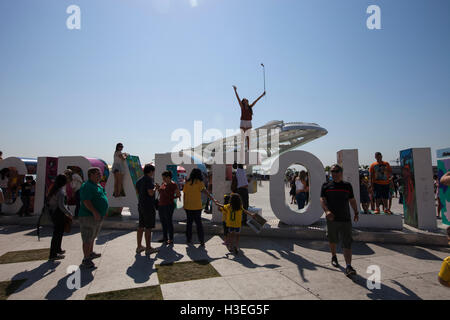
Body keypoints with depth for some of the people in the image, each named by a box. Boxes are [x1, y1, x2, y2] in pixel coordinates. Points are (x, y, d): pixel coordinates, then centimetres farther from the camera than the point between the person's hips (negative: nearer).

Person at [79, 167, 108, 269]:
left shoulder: (98, 186, 14)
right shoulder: (87, 186, -17)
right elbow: (86, 201, -26)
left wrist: (102, 213, 23)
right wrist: (94, 212, -32)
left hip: (98, 217, 10)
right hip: (88, 217, -10)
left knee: (93, 237, 23)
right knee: (87, 239, 0)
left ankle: (90, 253, 39)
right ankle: (86, 260, 10)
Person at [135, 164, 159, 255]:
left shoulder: (139, 180, 12)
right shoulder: (148, 179, -15)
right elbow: (151, 193, -23)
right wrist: (155, 188, -3)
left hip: (141, 206, 9)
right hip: (148, 206, -9)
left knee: (141, 227, 14)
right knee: (148, 228, -1)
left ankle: (139, 247, 22)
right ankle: (148, 248, 5)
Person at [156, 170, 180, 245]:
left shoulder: (173, 185, -10)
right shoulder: (163, 183, 11)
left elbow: (179, 195, -6)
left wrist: (171, 198, -9)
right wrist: (158, 188, 6)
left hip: (169, 206, -8)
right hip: (161, 205, 8)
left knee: (169, 222, -2)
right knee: (163, 222, 13)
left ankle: (171, 239, 8)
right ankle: (165, 237, 26)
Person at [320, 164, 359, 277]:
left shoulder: (347, 186, 7)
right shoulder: (326, 186, 2)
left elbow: (352, 200, 17)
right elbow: (322, 200, -7)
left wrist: (356, 213, 19)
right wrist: (327, 211, -23)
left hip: (345, 218, 0)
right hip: (331, 219, 0)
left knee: (347, 243, -7)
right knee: (332, 240, 17)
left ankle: (348, 267, -8)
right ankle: (334, 257, 41)